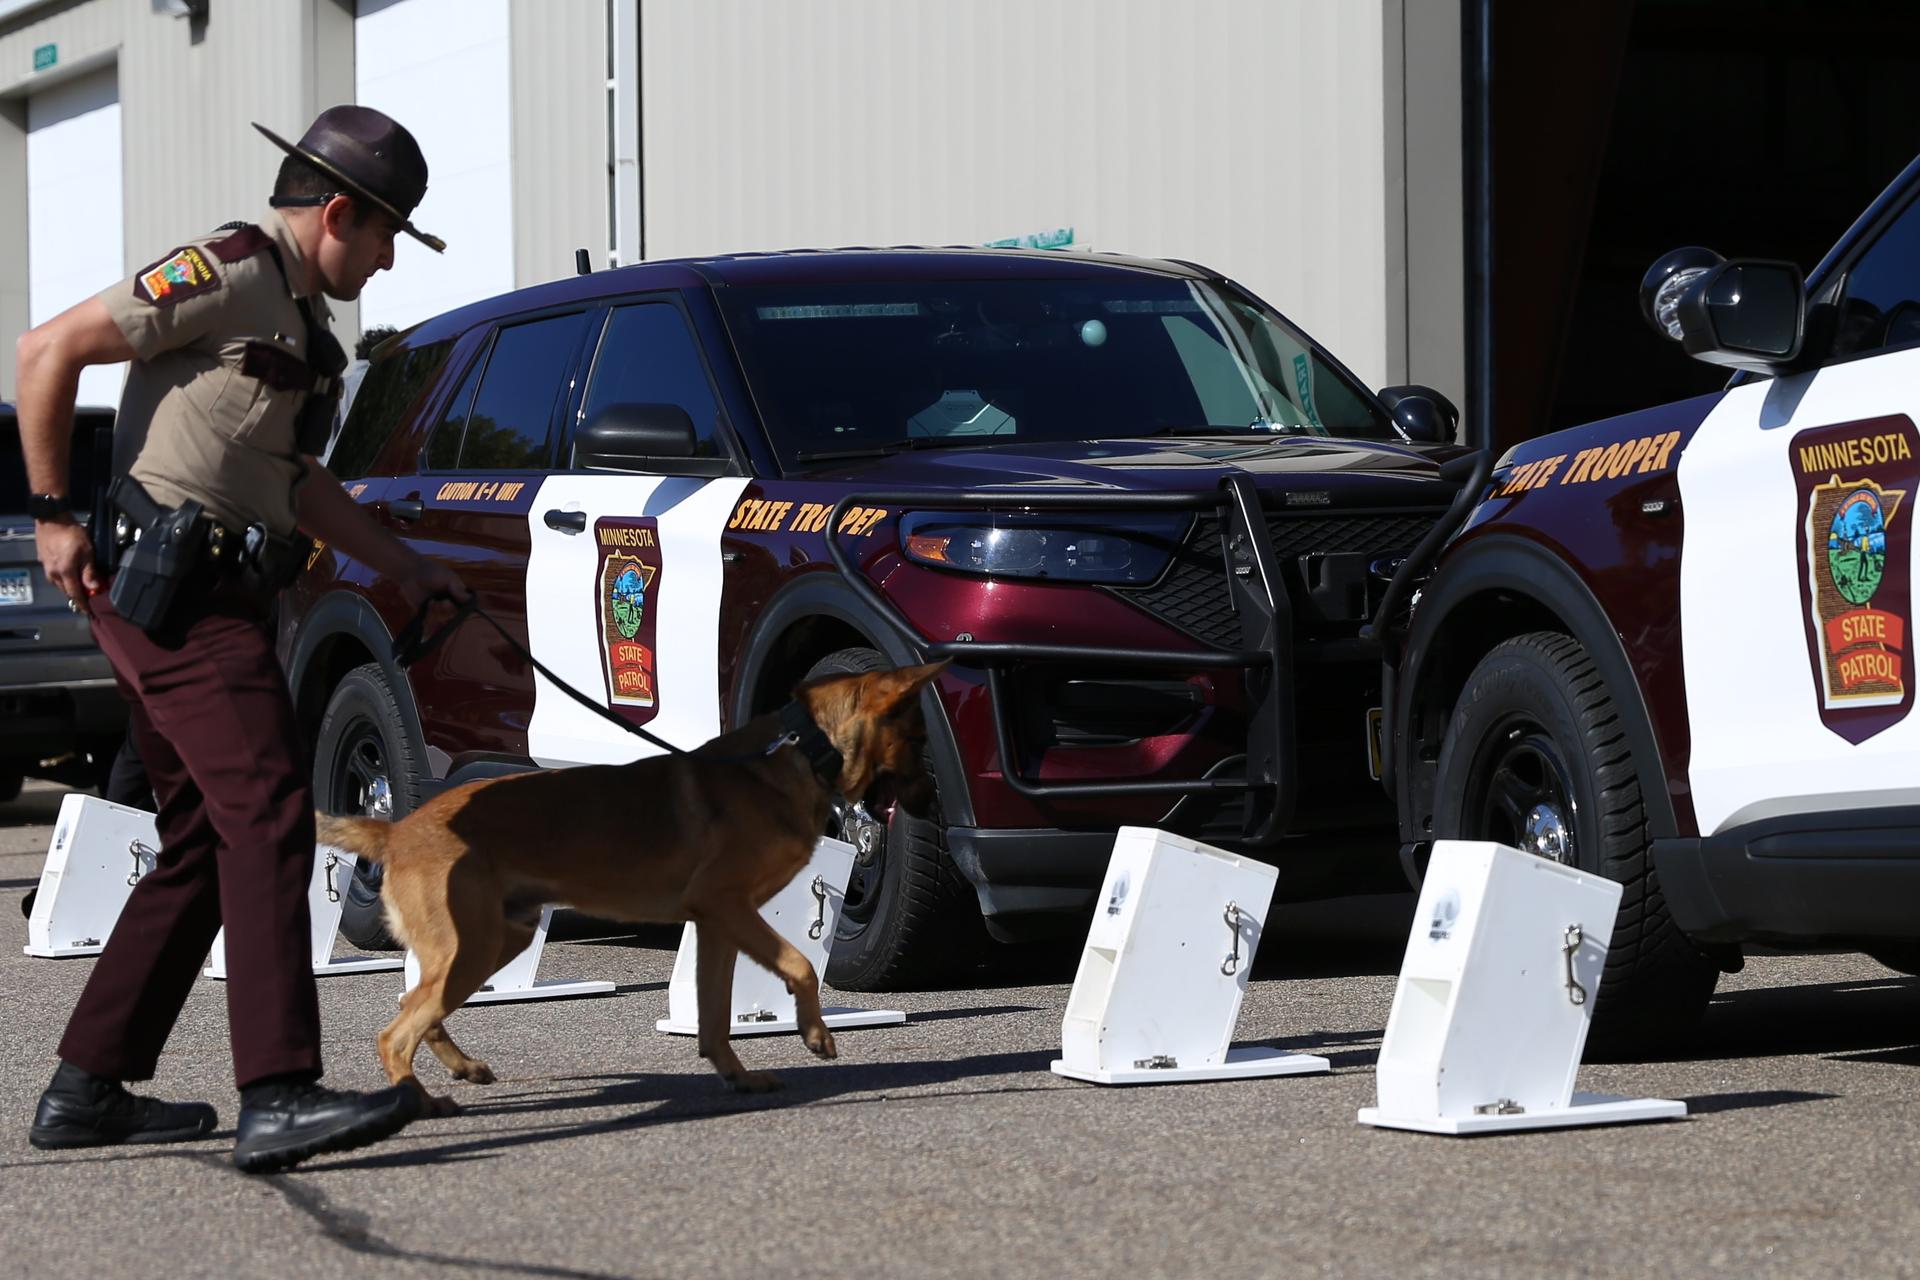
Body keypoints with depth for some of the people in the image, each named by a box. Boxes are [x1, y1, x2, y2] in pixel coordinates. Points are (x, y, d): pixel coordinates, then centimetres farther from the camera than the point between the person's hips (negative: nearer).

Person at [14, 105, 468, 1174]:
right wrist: (53, 514, -12)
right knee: (269, 820, -17)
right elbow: (50, 352, -14)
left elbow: (296, 482, 32)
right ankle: (279, 1098, -24)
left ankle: (88, 1091, 14)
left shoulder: (296, 315, 22)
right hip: (175, 591, -11)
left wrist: (408, 568, 33)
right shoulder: (227, 273, -10)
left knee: (208, 842, 11)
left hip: (210, 599, 11)